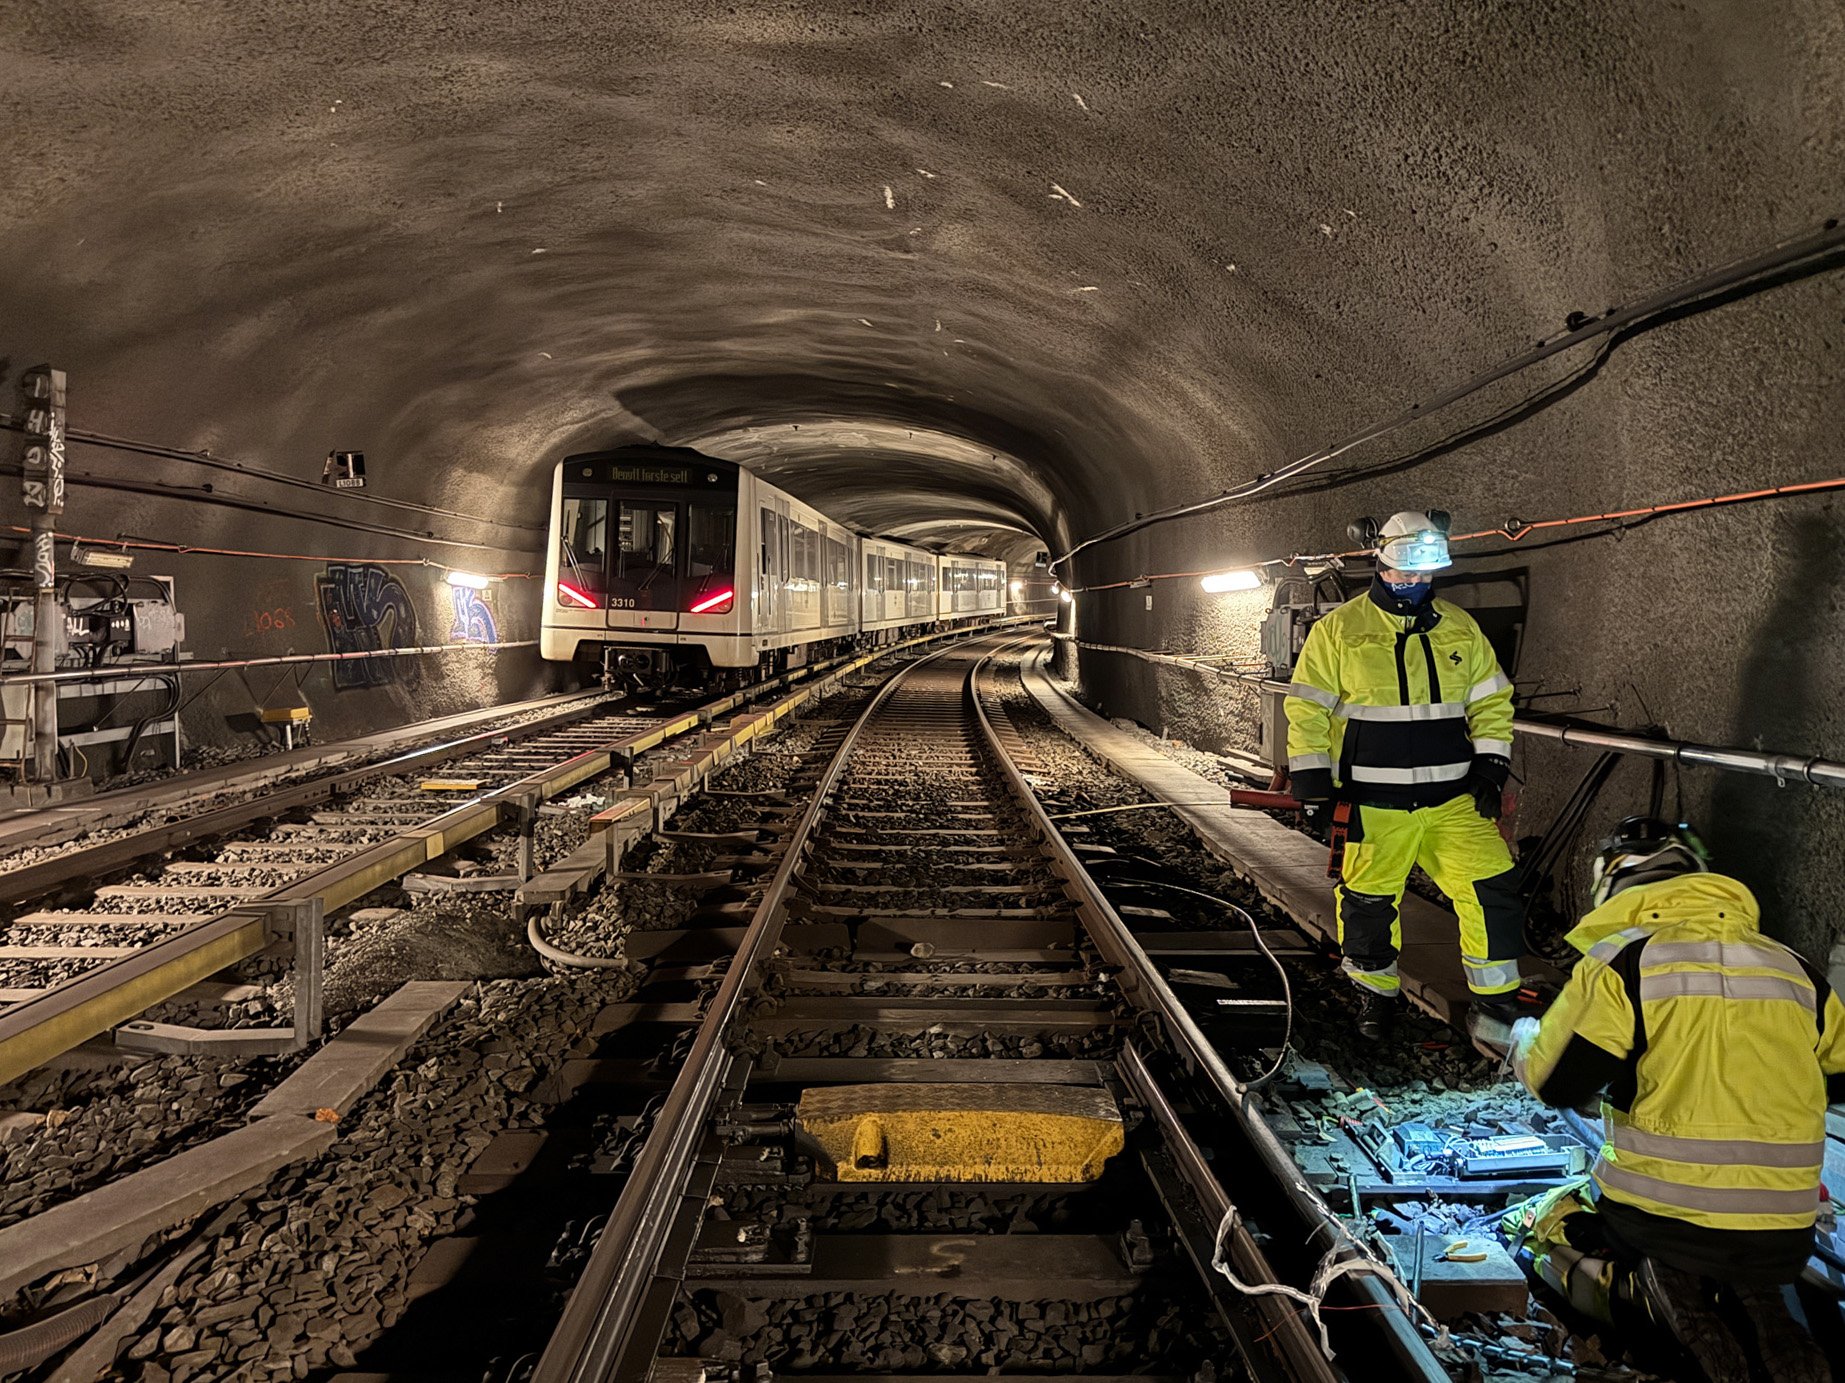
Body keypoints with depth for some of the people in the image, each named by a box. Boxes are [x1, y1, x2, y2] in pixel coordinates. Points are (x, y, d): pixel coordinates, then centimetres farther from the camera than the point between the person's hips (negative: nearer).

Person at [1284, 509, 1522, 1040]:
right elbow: (1307, 709, -2)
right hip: (1375, 806, -2)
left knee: (1490, 891, -2)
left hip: (1455, 799, 3)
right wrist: (1313, 783, -6)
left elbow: (1491, 701, 14)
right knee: (1368, 902, 5)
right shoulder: (1339, 630, -2)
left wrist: (1490, 766, 3)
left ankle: (1497, 996, 17)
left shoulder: (1459, 627, 9)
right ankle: (1375, 991, 29)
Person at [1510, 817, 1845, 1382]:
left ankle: (1657, 1279, -2)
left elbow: (1555, 1083, -11)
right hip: (1784, 1242, 5)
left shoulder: (1622, 960, -8)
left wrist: (1525, 1037, 12)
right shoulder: (1794, 969, 7)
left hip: (1657, 1222, -5)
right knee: (1747, 1271, 37)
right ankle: (1754, 1303, 5)